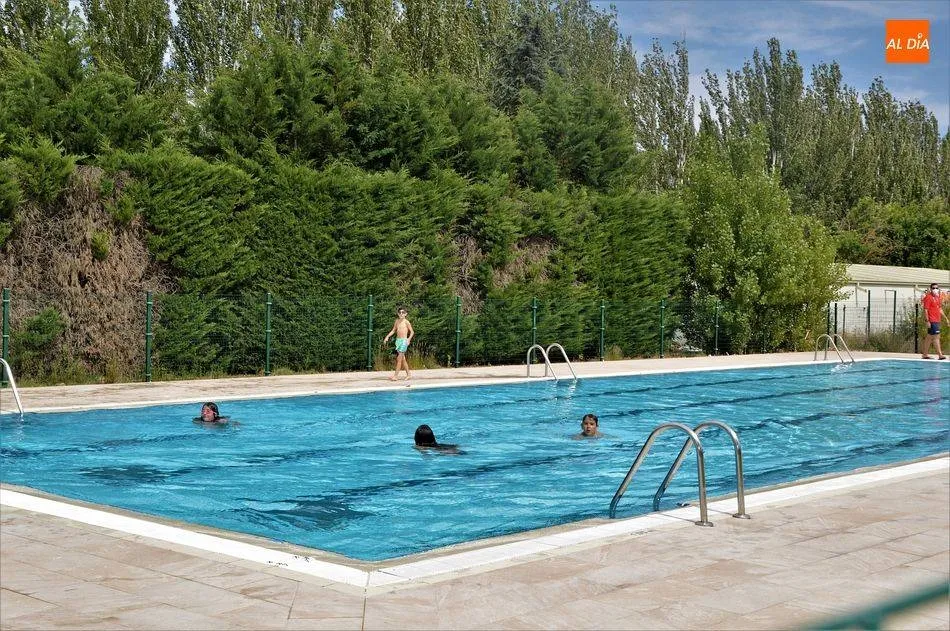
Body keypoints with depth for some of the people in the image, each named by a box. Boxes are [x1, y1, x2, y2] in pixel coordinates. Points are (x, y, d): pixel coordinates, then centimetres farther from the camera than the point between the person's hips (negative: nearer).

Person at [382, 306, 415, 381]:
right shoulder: (397, 321, 11)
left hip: (404, 341, -7)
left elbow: (412, 332, -4)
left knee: (399, 358, -8)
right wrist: (387, 336, 7)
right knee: (403, 359, 10)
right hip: (398, 341, 7)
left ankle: (396, 375, -7)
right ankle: (408, 375, 17)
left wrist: (409, 339, -18)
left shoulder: (406, 322, -7)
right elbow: (393, 331, 18)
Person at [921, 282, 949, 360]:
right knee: (936, 336, -12)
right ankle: (940, 354, -13)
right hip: (932, 321, -9)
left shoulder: (938, 298, 16)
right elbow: (925, 310, -14)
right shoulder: (928, 297, -10)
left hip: (937, 320, 9)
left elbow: (940, 309, 24)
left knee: (929, 337, 11)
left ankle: (925, 354, 16)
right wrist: (927, 321, -19)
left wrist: (946, 318, 19)